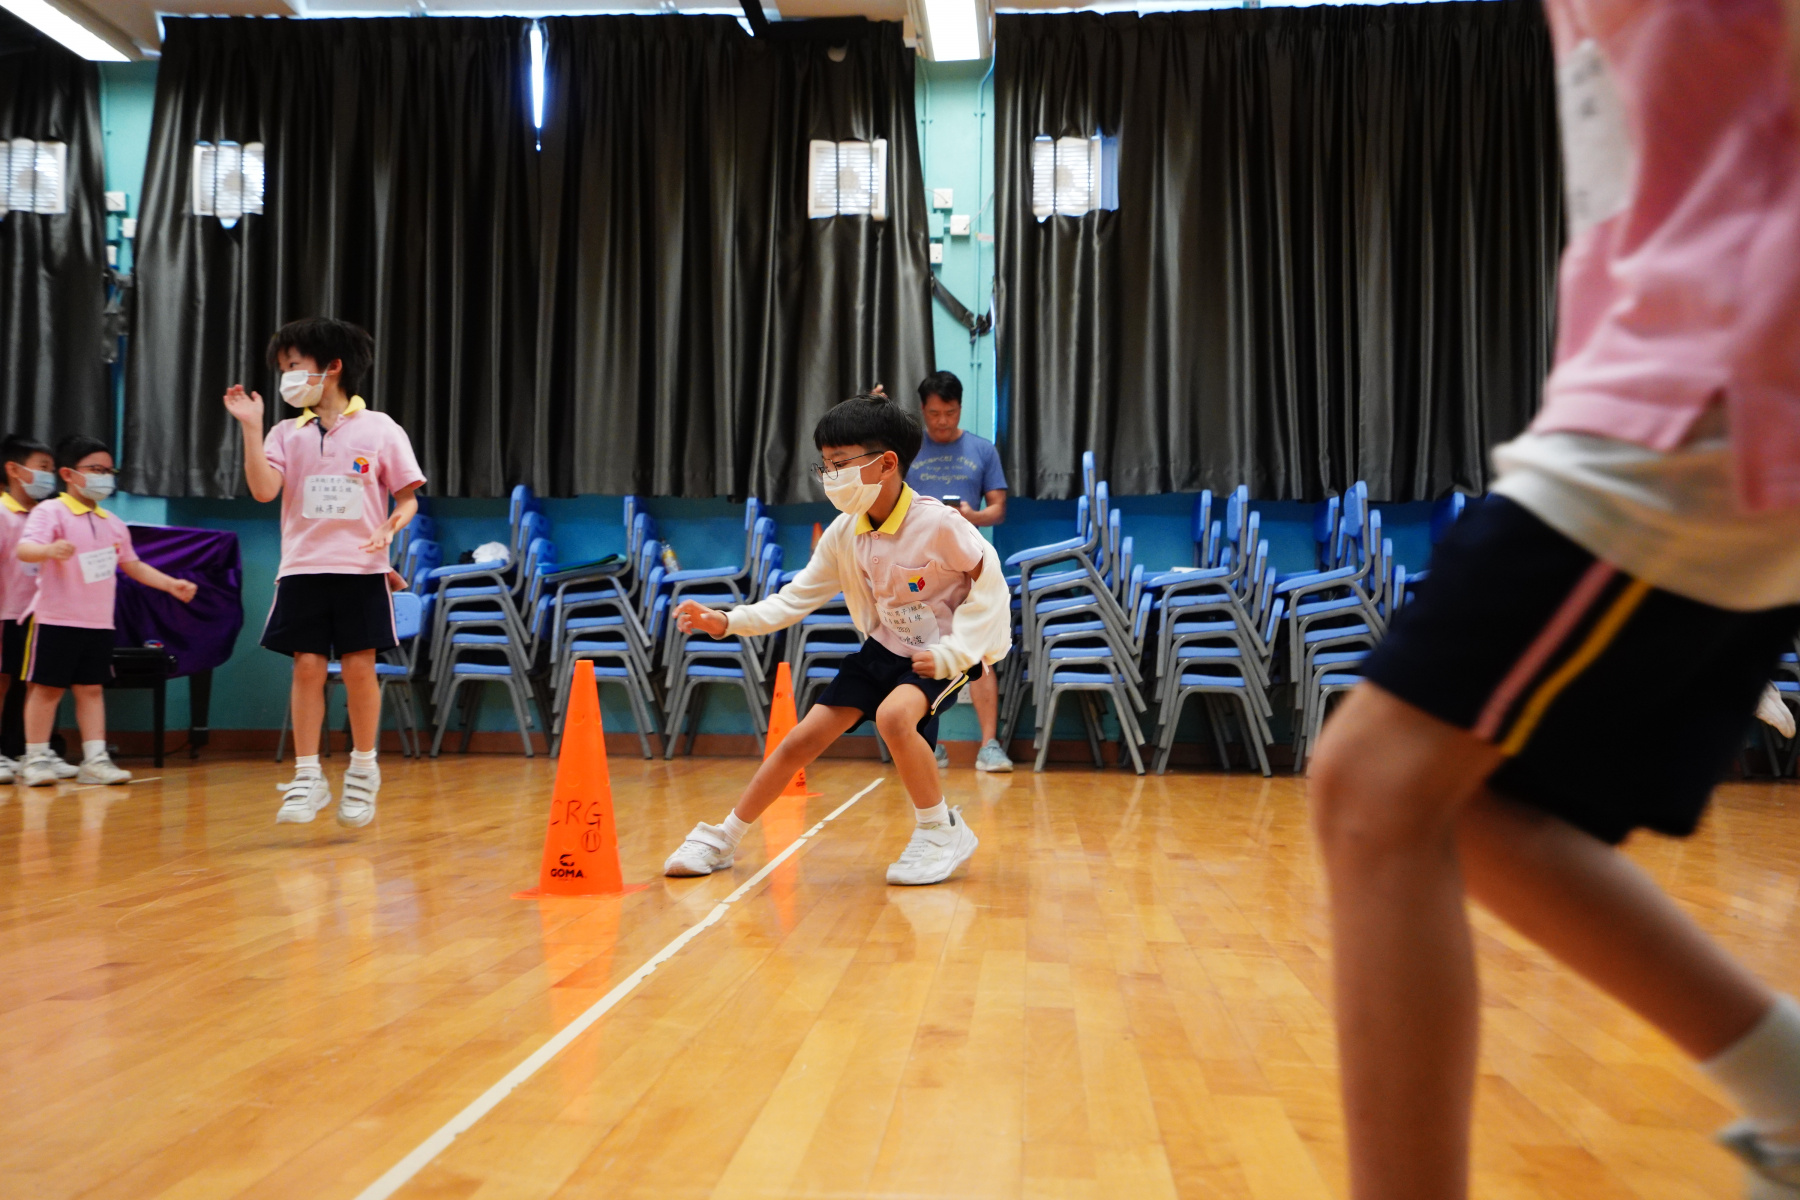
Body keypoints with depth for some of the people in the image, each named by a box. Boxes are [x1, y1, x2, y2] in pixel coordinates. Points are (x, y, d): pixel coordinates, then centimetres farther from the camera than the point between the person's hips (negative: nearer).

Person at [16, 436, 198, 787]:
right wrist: (50, 550, -45)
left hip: (99, 623, 6)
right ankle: (36, 759, 10)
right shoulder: (51, 512, -6)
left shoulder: (113, 524, 14)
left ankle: (95, 759, 9)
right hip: (55, 619, -6)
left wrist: (172, 584, 17)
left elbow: (133, 565, 25)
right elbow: (24, 548, -22)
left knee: (92, 688, 8)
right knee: (46, 688, 1)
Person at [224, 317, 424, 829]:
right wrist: (251, 427, -9)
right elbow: (263, 490, -5)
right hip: (302, 569, 2)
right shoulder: (287, 433, 10)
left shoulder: (379, 429, 3)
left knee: (359, 668, -1)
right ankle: (307, 778, 7)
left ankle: (363, 771, 15)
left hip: (361, 569, -2)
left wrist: (391, 528, -15)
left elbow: (408, 496, 4)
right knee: (307, 668, 0)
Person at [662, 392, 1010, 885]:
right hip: (884, 648, 6)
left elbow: (989, 580, -14)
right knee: (803, 737, 0)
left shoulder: (938, 524, -23)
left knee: (893, 714, -35)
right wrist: (729, 622, -15)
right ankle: (721, 840, 14)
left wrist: (953, 651, -19)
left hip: (942, 652, -6)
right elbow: (797, 597, -2)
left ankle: (941, 831, -11)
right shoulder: (843, 534, -6)